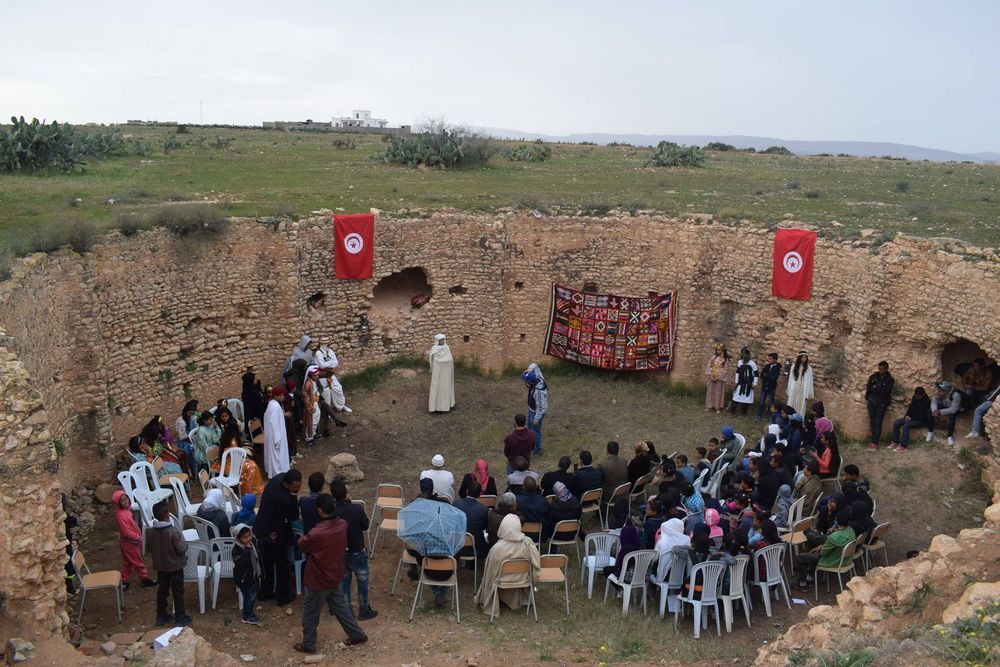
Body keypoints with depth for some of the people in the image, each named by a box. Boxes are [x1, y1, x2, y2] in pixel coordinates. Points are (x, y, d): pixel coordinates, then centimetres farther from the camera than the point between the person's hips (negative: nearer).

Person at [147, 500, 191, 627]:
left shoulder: (152, 531, -9)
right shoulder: (173, 531, -26)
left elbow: (148, 548, 4)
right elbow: (181, 549, -22)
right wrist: (185, 544, -2)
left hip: (160, 566, 5)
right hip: (175, 566, -5)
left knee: (162, 590, 19)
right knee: (178, 591, 8)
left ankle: (161, 616, 29)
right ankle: (180, 618, 16)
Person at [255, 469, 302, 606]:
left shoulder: (280, 477, -12)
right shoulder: (285, 500, -37)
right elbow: (294, 517, -20)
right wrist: (294, 496, -26)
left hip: (261, 529, 8)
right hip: (275, 535, -8)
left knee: (266, 563, 25)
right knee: (281, 565, 14)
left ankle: (265, 592, 41)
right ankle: (283, 596, 30)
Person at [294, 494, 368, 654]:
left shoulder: (316, 534, -33)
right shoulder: (343, 524, -14)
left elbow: (302, 545, -11)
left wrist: (304, 537, 10)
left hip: (318, 580, -6)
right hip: (336, 576, 6)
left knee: (310, 613, 17)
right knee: (340, 607, 25)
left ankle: (308, 645, 34)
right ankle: (357, 635, 36)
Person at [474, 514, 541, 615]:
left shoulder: (497, 548, -31)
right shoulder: (528, 543, -24)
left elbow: (490, 572, -16)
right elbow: (536, 567, -11)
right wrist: (531, 578, 11)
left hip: (504, 581, -2)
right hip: (522, 580, 2)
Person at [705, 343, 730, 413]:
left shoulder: (725, 359, -6)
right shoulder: (713, 357, 4)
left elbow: (725, 370, -8)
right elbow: (709, 366, 3)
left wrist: (718, 377, -14)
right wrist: (710, 375, -8)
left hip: (720, 378, -3)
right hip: (712, 377, 3)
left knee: (718, 392, 1)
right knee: (710, 391, 6)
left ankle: (718, 407, 8)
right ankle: (709, 406, 13)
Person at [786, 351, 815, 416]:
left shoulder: (808, 368, -1)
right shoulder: (794, 366, 6)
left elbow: (809, 381, -1)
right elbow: (790, 379, 8)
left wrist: (808, 394, -5)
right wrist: (789, 391, 5)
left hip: (803, 391, -2)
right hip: (793, 390, 2)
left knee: (800, 408, -1)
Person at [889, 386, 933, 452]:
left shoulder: (927, 402, -19)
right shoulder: (915, 398, 3)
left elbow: (923, 416, -19)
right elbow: (910, 408, 13)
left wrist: (911, 418, -20)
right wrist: (907, 415, -6)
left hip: (922, 420, -8)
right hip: (912, 417, 8)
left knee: (906, 425, -32)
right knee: (896, 423, -10)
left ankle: (903, 446, -31)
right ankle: (895, 442, -9)